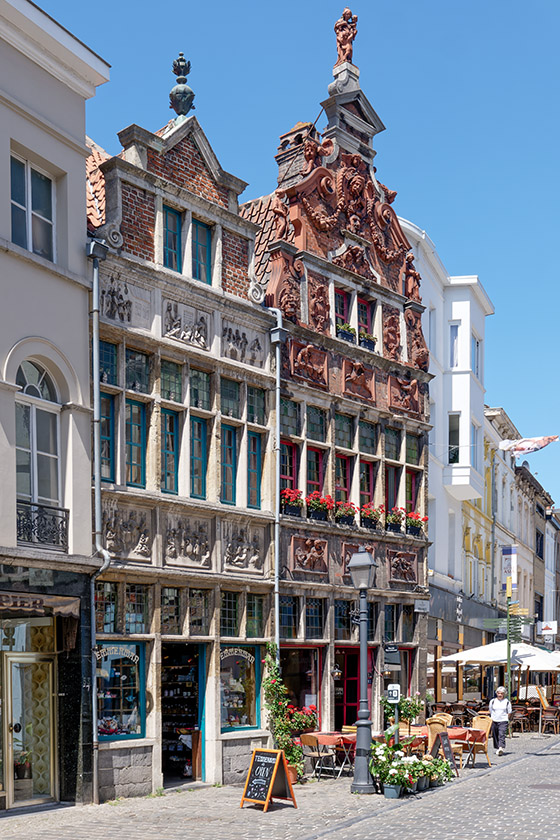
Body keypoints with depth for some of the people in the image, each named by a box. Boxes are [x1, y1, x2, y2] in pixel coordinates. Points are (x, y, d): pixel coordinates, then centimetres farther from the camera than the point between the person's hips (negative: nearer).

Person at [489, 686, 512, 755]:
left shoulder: (507, 702, 2)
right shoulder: (492, 701, 7)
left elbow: (509, 712, 10)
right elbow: (490, 711, 16)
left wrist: (506, 718, 4)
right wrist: (493, 718, 11)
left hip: (503, 721, -3)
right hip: (494, 721, 3)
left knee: (502, 735, -16)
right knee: (495, 735, 6)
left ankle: (501, 748, -27)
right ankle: (497, 748, 18)